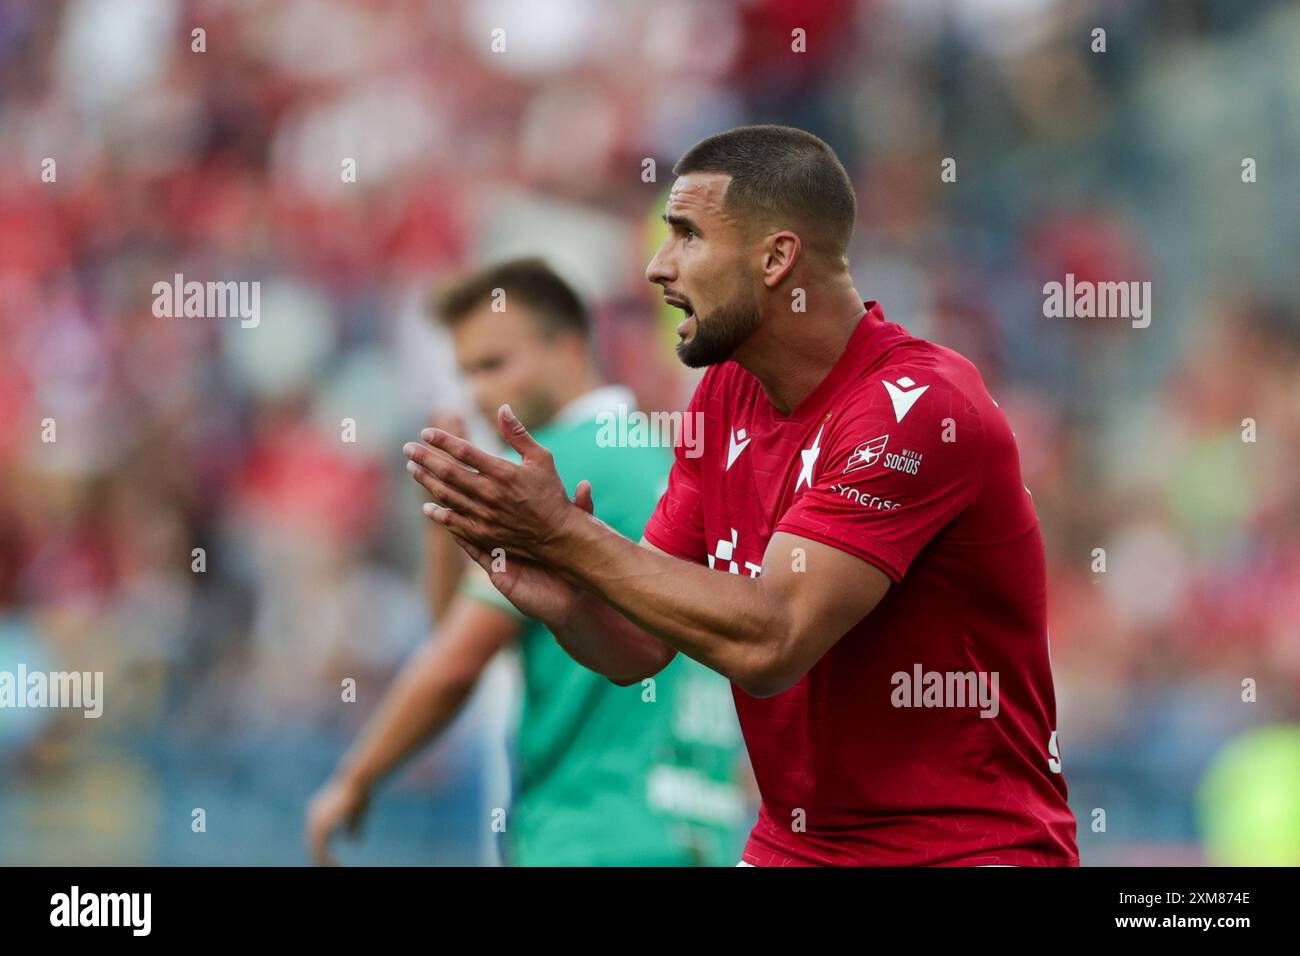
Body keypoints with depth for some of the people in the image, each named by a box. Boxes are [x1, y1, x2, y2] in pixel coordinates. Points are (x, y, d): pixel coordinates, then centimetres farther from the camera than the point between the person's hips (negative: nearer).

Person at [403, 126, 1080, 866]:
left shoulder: (920, 407, -16)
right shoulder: (726, 396, 8)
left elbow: (769, 644, -23)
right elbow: (639, 649, 8)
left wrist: (563, 533, -20)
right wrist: (557, 597, -13)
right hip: (794, 845, 7)